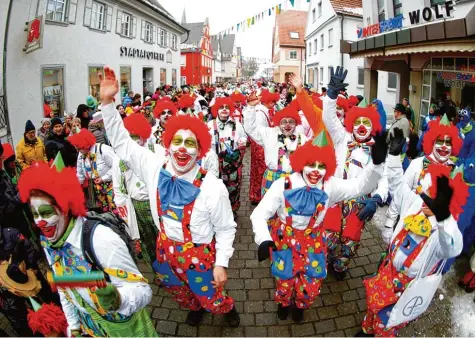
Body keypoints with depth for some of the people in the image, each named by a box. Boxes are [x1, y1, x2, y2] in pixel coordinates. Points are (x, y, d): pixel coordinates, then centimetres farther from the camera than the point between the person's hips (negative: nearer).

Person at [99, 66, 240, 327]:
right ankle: (194, 309, 64)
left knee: (211, 297, 18)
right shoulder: (155, 169, -17)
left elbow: (226, 228, -14)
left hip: (199, 254, -4)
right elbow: (122, 142, -11)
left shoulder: (213, 188, -27)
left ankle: (227, 308, 55)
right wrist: (107, 102, -21)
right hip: (166, 249, 5)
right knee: (178, 292, 30)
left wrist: (221, 263, -12)